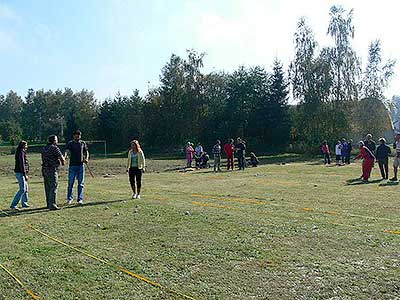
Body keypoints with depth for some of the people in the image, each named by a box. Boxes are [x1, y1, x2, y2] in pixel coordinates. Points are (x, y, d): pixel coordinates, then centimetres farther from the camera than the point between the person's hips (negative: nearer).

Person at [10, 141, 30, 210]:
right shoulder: (21, 153, -15)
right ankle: (13, 205, -11)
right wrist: (25, 175, -22)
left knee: (25, 188, 17)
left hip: (21, 173, 11)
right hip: (20, 173, -11)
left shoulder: (22, 152, 15)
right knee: (22, 189, -12)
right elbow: (22, 164, -20)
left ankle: (24, 203, 27)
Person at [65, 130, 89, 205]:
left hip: (81, 165, 2)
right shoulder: (70, 143, 3)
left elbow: (86, 152, 15)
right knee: (70, 183, 1)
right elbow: (67, 151, -12)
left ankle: (80, 199, 8)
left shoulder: (83, 143, 10)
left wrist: (86, 158, -5)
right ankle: (70, 198, 16)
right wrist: (65, 156, -33)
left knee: (81, 183, 2)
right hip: (72, 165, -1)